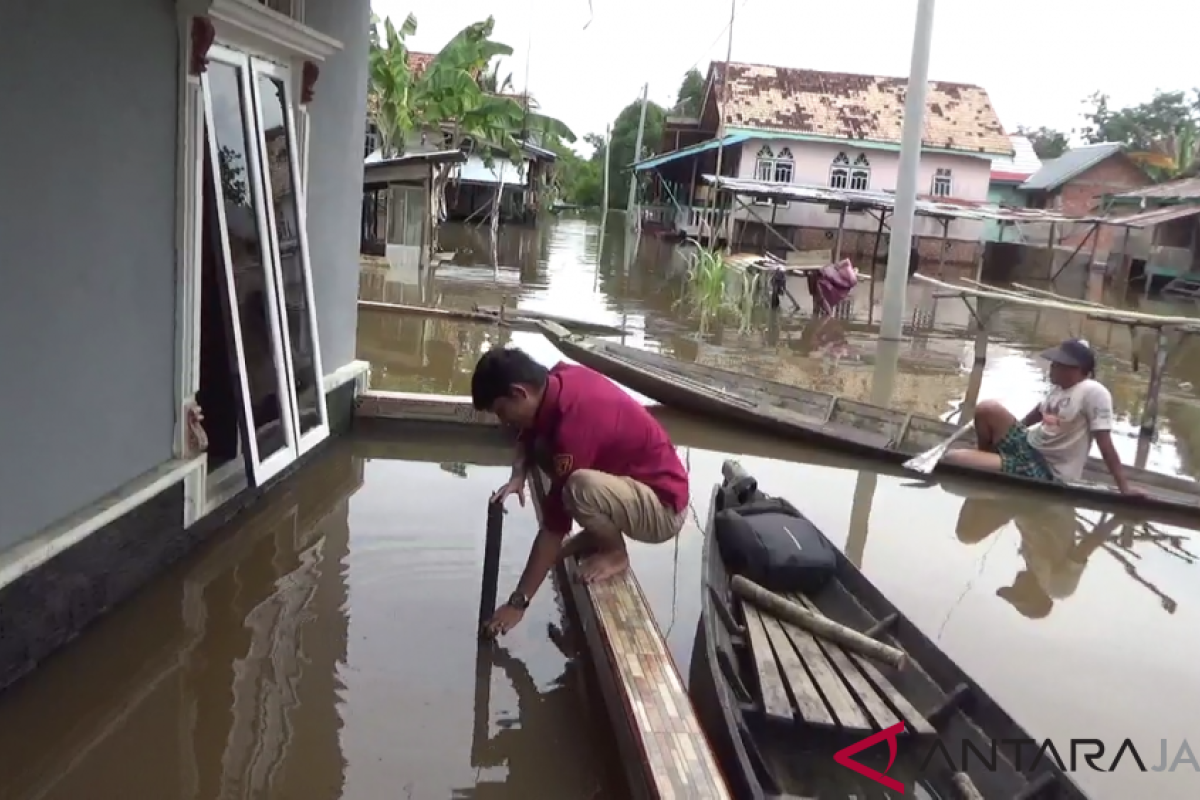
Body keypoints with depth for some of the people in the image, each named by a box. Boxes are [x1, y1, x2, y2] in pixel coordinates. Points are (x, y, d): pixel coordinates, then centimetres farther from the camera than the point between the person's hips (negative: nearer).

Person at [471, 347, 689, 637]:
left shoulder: (574, 425, -30)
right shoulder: (561, 378, -7)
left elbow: (554, 526, -25)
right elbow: (528, 437, 13)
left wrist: (518, 602, -19)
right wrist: (518, 476, -9)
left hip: (663, 507, -9)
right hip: (638, 475, 9)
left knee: (579, 486, -36)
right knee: (543, 450, 3)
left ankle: (615, 552, -5)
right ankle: (596, 535, 10)